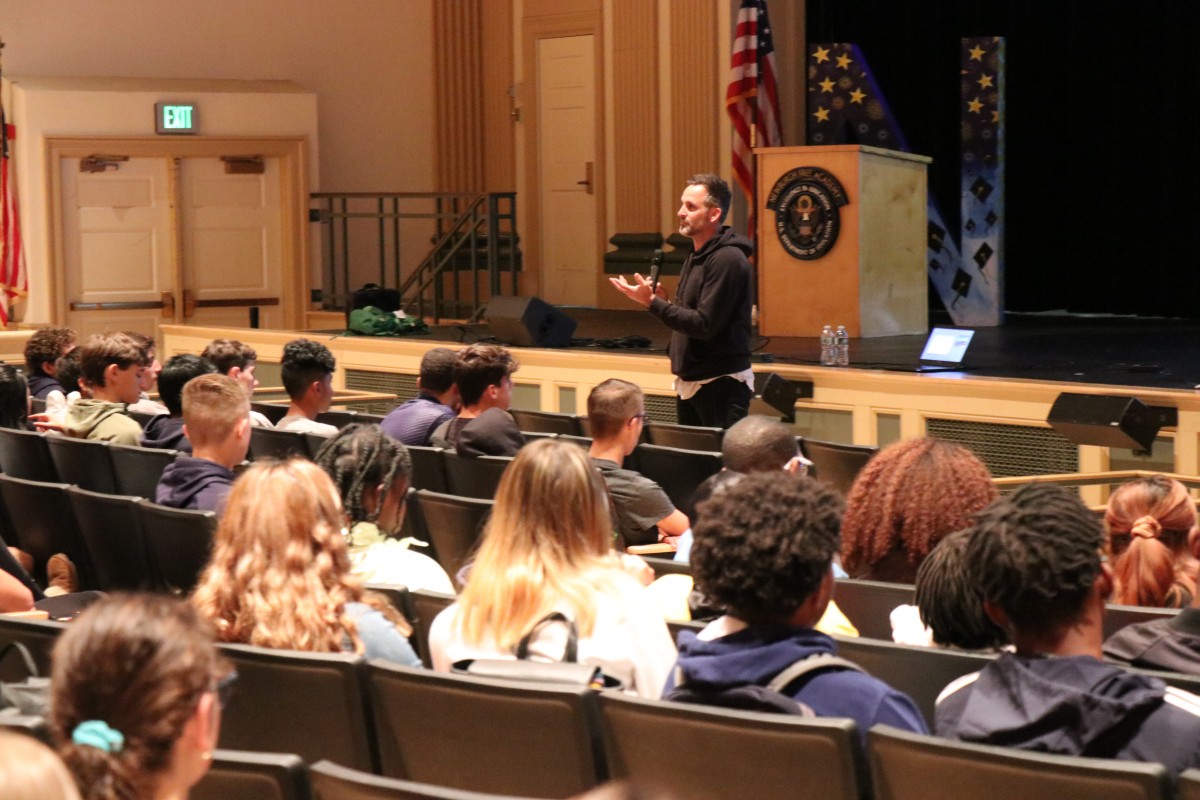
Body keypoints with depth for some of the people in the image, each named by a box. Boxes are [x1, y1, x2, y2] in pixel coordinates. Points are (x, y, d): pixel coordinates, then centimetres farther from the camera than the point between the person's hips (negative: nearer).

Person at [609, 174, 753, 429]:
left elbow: (704, 325, -22)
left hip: (721, 384, -10)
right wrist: (662, 301, 1)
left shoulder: (727, 260, -18)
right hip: (690, 383, 10)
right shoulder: (696, 256, 13)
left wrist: (652, 301, -21)